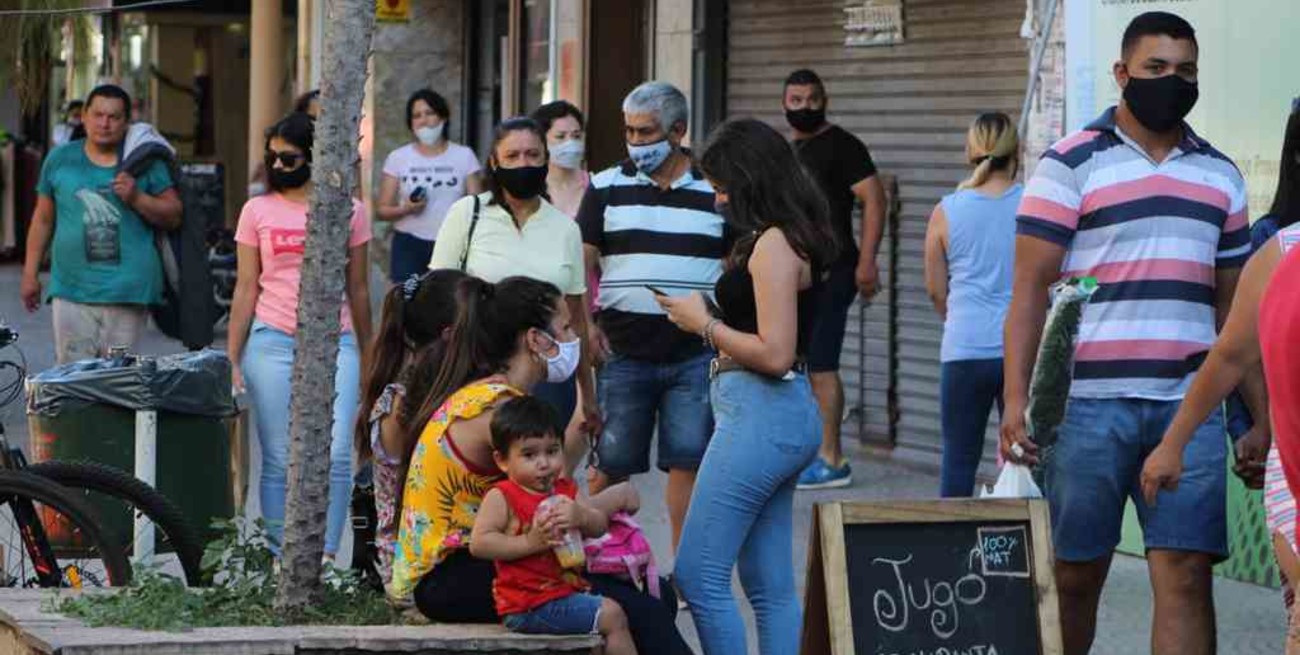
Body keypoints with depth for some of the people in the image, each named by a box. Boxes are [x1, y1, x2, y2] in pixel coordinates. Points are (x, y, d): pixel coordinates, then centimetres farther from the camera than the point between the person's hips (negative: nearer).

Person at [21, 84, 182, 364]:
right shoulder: (60, 159, 11)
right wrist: (30, 273, 16)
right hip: (72, 290, 1)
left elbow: (173, 216, 6)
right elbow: (43, 219, 17)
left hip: (128, 292, -1)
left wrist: (137, 198, -11)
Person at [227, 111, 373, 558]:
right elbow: (246, 289, 8)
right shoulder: (258, 211, 7)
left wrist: (368, 356, 16)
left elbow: (358, 289, 14)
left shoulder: (348, 211, 8)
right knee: (280, 461, 0)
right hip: (272, 344, 0)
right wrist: (232, 359, 3)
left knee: (336, 457, -11)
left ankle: (326, 558, -5)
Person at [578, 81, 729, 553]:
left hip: (695, 354, 0)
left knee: (688, 461, -1)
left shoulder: (715, 191, 5)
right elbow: (582, 261, 6)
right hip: (623, 352, 0)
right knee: (612, 463, 5)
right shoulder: (606, 187, 6)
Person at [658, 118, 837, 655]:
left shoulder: (773, 244, -15)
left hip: (760, 413, -10)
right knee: (771, 586, 10)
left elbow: (774, 354, -20)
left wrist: (704, 324, -9)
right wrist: (705, 315, 9)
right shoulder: (790, 238, 15)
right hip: (780, 414, 10)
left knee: (698, 576, -6)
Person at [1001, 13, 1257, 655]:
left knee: (1186, 577, -4)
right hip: (1089, 403, -3)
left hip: (1188, 407, 3)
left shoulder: (1220, 175, 14)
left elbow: (1233, 302, 18)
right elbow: (1030, 288, -3)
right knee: (1073, 578, 4)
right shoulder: (1070, 165, 1)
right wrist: (1016, 399, -13)